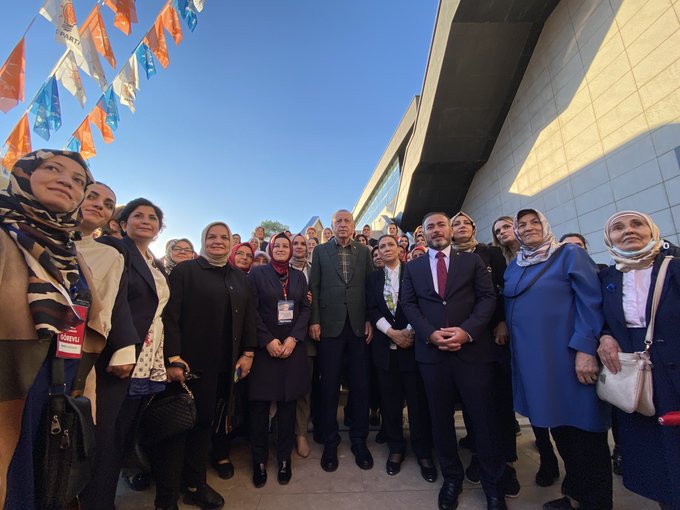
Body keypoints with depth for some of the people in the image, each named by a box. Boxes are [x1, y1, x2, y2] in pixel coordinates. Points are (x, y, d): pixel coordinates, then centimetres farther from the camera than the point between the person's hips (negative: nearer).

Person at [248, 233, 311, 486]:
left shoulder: (299, 276, 10)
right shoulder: (257, 273, 2)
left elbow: (305, 309, 4)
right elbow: (251, 311, -5)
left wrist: (293, 338, -9)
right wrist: (268, 340, -13)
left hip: (293, 346, 2)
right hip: (264, 347, -2)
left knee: (288, 403, 8)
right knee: (260, 404, 4)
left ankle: (284, 458, 23)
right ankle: (260, 460, 21)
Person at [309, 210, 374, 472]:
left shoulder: (364, 252, 10)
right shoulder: (320, 251, 7)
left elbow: (370, 287, 6)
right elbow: (314, 287, 3)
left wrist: (370, 320, -1)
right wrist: (314, 320, -5)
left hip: (358, 325, 1)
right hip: (330, 325, -1)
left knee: (360, 386, 9)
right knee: (329, 386, 8)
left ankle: (359, 440, 28)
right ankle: (330, 442, 26)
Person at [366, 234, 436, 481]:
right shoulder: (373, 278, 10)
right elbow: (372, 310, 1)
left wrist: (409, 331, -14)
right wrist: (392, 332, -10)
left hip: (412, 341, -2)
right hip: (385, 344, 2)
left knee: (418, 398, 4)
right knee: (390, 399, 9)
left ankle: (423, 451, 22)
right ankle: (396, 448, 26)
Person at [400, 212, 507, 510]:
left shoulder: (472, 260, 8)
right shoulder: (413, 267, 11)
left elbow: (488, 297, 0)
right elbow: (408, 304, 4)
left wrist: (467, 331, -14)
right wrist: (430, 333, -11)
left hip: (473, 348, -1)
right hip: (431, 351, 2)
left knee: (483, 418, 9)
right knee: (440, 419, 13)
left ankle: (493, 484, 31)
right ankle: (451, 477, 33)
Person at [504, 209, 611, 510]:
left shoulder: (569, 254, -5)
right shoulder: (513, 267, 11)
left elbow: (591, 302, -12)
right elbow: (510, 306, 17)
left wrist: (585, 349, -19)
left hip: (568, 353, -5)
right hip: (531, 356, 6)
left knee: (583, 429, 6)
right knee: (557, 425, 18)